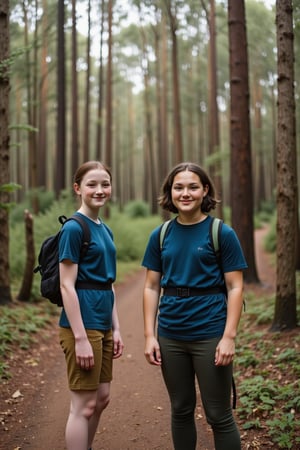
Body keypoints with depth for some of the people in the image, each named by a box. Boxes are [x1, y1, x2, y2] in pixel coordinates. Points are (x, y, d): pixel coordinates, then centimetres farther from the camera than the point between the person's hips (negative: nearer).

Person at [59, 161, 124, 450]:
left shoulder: (105, 230, 12)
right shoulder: (73, 228, -12)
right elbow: (67, 286, -16)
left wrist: (115, 328, 13)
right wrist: (80, 338, -19)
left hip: (103, 324, 9)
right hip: (82, 324, -8)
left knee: (101, 398, 16)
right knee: (84, 405, 0)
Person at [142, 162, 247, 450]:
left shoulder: (222, 233, -5)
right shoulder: (160, 236, 5)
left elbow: (235, 288, -6)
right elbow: (152, 288, 7)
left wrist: (229, 337, -14)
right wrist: (150, 336, 0)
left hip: (210, 334, -3)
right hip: (171, 336, 4)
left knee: (219, 415, 4)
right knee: (181, 410, 16)